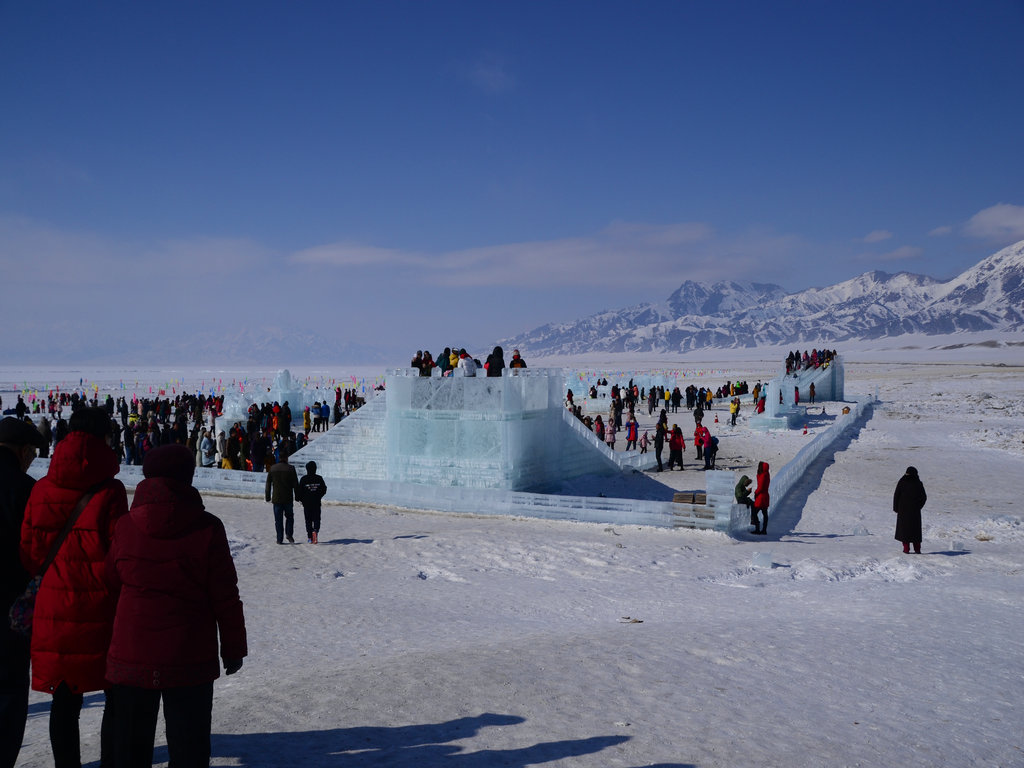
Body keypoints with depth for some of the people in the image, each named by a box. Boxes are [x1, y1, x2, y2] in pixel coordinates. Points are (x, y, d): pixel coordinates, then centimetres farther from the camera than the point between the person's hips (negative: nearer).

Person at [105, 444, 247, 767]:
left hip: (131, 657, 2)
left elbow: (112, 584, 6)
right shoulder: (207, 528, -10)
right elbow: (225, 596, -6)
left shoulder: (125, 526, -5)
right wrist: (233, 648, 3)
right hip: (190, 659, -2)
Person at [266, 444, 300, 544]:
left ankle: (280, 539, 4)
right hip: (288, 498, -1)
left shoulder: (272, 468, 1)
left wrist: (268, 497, 13)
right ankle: (289, 534, -1)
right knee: (289, 517, 14)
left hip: (276, 498, 1)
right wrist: (297, 496, 6)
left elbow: (268, 484, 6)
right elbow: (295, 484, -3)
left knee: (278, 519, 6)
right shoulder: (291, 468, -6)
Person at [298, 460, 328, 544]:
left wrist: (301, 499, 11)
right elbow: (324, 489, 3)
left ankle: (310, 538, 4)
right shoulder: (319, 478, -1)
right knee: (316, 519, 8)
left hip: (307, 503, -1)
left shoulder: (304, 479, -6)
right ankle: (315, 531, -20)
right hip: (317, 503, 1)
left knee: (308, 520, 7)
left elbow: (300, 491, -6)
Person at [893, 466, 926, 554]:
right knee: (915, 529, 10)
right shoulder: (918, 484, -2)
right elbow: (924, 497, 3)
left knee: (904, 528, 5)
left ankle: (906, 548, 1)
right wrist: (918, 506, 15)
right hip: (915, 510, 2)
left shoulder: (901, 482, -7)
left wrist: (896, 508, 4)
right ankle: (917, 549, 8)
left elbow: (896, 496, -5)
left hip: (903, 510, -2)